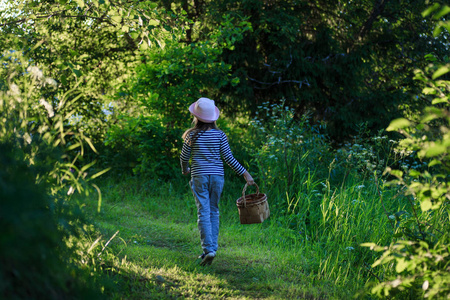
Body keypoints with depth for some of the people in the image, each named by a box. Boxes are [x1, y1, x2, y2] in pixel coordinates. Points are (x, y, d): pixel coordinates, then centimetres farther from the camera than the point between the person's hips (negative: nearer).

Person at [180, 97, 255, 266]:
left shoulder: (192, 135, -5)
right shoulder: (220, 135, -1)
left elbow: (184, 157, 4)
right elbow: (229, 158, -4)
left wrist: (185, 170, 26)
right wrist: (245, 173, 3)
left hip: (199, 176, -2)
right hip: (217, 176, 2)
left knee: (203, 213, -4)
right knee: (214, 211, 14)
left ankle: (208, 249, -16)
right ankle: (212, 247, 16)